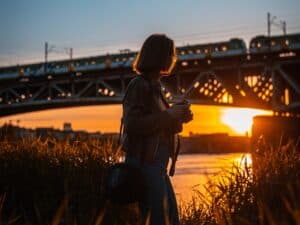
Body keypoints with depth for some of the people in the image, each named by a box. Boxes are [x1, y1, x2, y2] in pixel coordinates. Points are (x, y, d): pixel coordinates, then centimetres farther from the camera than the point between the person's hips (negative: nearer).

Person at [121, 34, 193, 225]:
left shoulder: (154, 87, 18)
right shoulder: (139, 85, -9)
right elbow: (132, 125, -21)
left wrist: (179, 119, 4)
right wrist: (169, 114, -17)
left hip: (158, 167, 9)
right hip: (144, 166, -9)